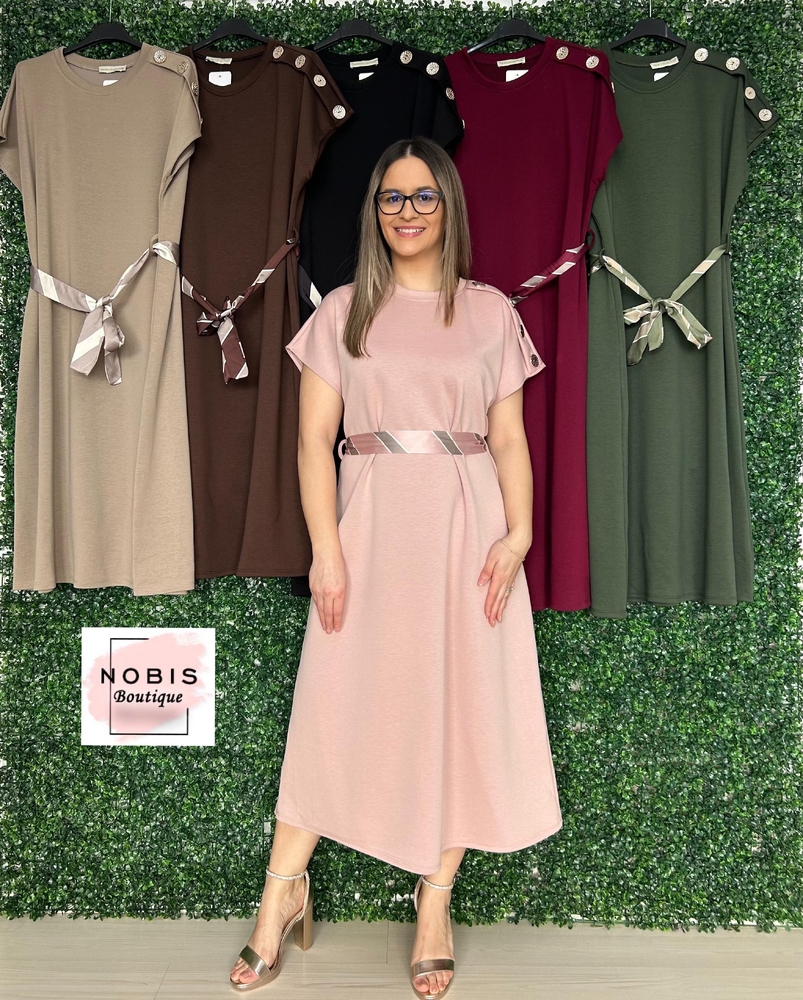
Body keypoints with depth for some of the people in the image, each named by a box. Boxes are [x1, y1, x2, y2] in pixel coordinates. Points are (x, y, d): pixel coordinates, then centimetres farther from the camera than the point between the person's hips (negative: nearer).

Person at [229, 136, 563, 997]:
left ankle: (436, 903, 20)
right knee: (336, 702, 2)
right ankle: (285, 894, 19)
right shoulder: (343, 311, 6)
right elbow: (314, 436, 1)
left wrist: (518, 533, -9)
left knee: (462, 703, 4)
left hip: (467, 523, 1)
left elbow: (509, 439, 5)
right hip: (372, 523, 0)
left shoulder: (490, 312, 8)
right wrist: (325, 548, -9)